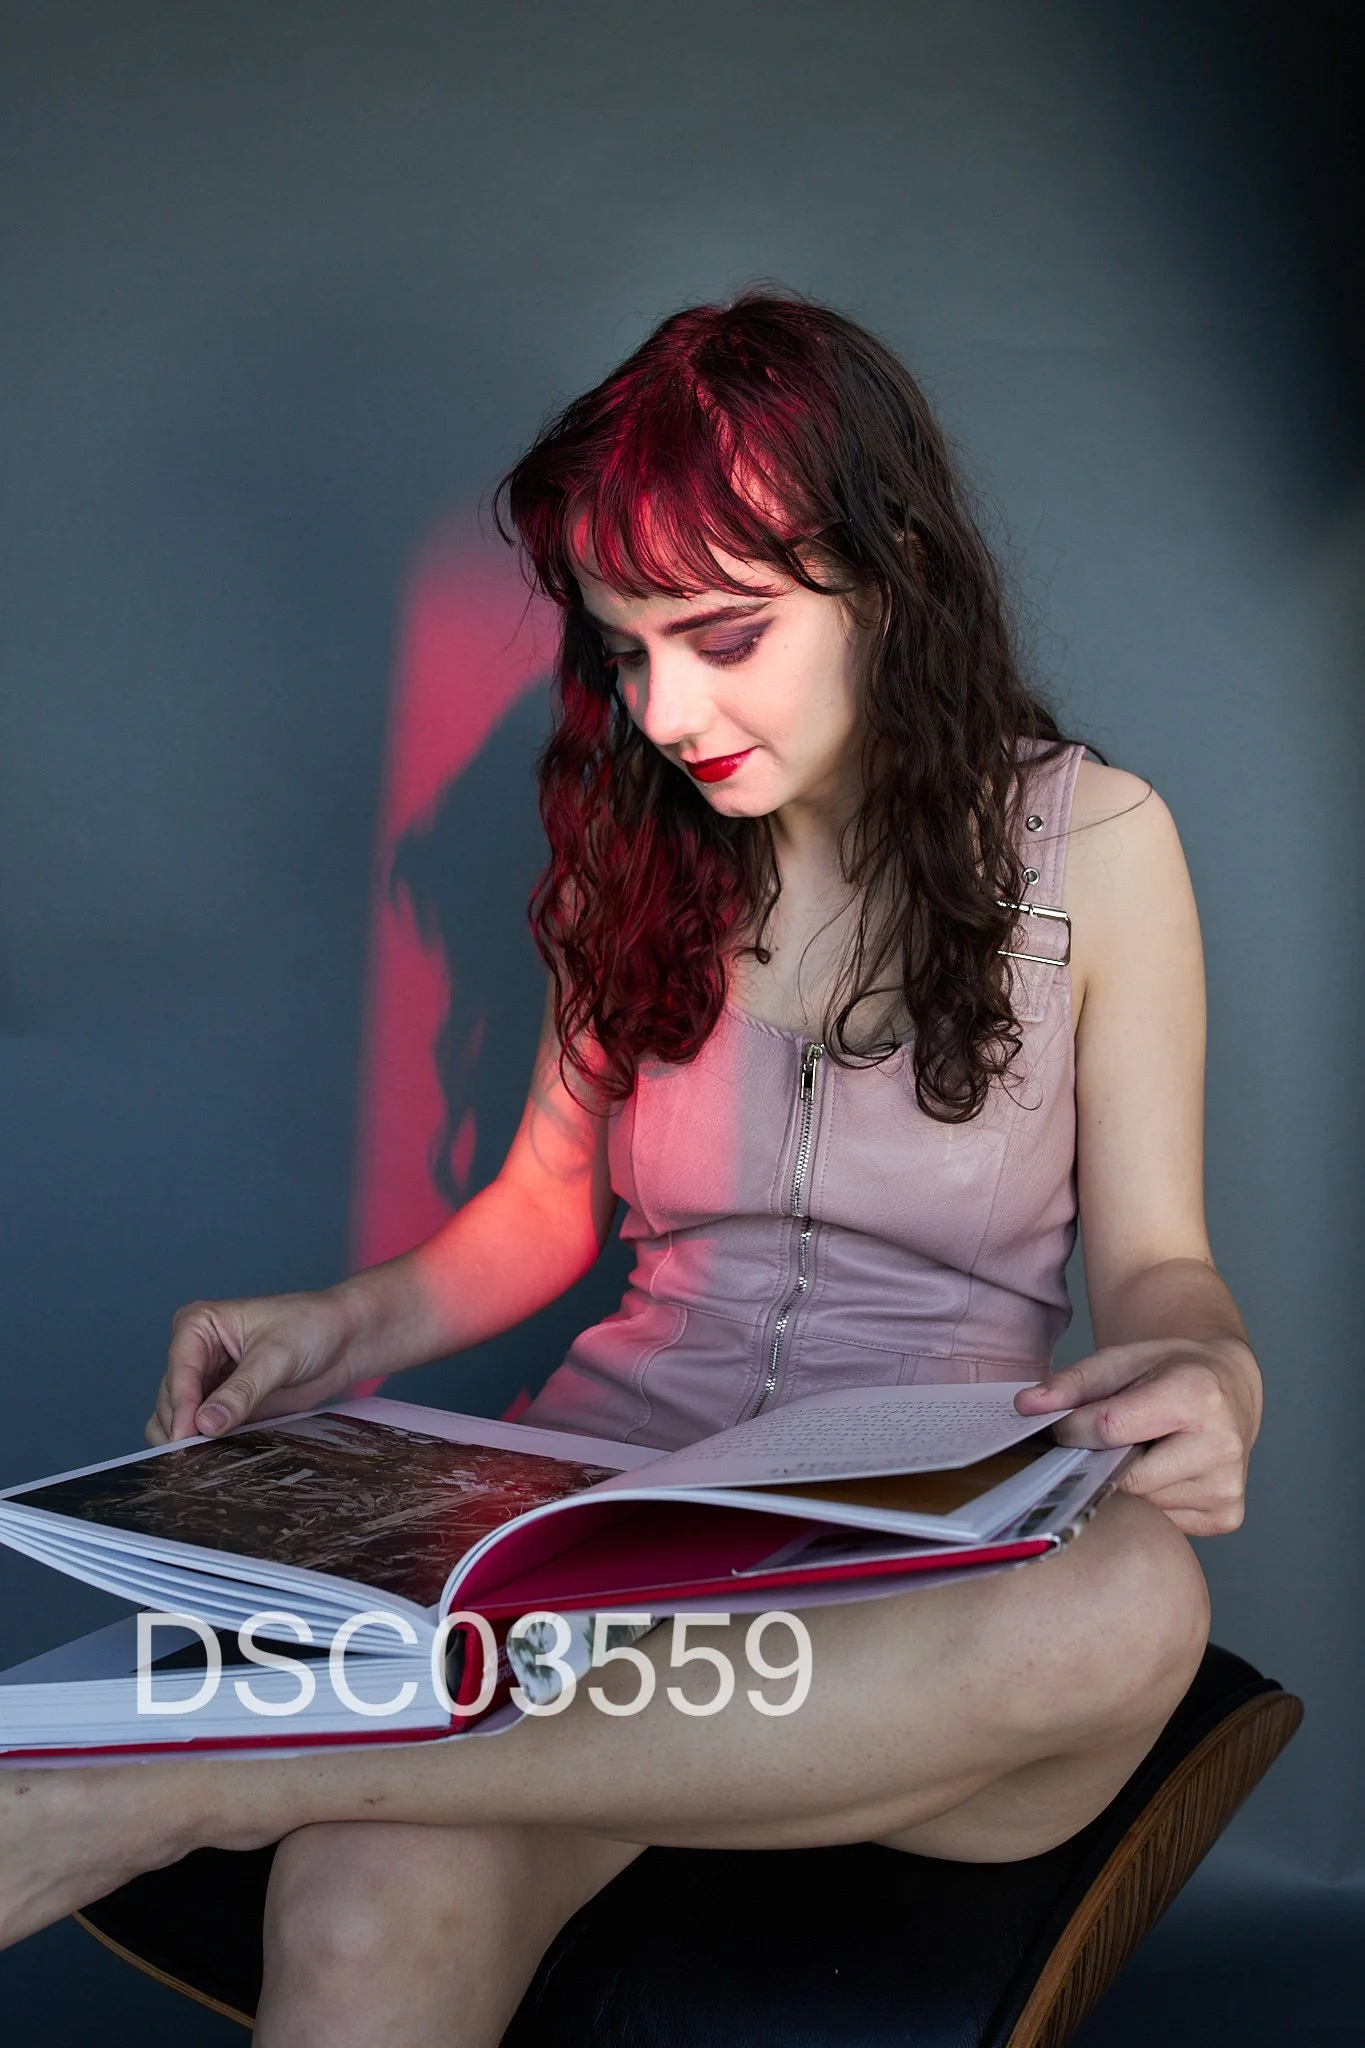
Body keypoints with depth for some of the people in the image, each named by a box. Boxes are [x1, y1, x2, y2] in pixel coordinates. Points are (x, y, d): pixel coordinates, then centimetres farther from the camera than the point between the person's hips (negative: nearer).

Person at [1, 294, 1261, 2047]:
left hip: (933, 1575, 1)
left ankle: (207, 1788, -33)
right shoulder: (637, 837, 8)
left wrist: (1207, 1375, -19)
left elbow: (1150, 1258, 4)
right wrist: (349, 1326, -2)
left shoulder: (1089, 845, 0)